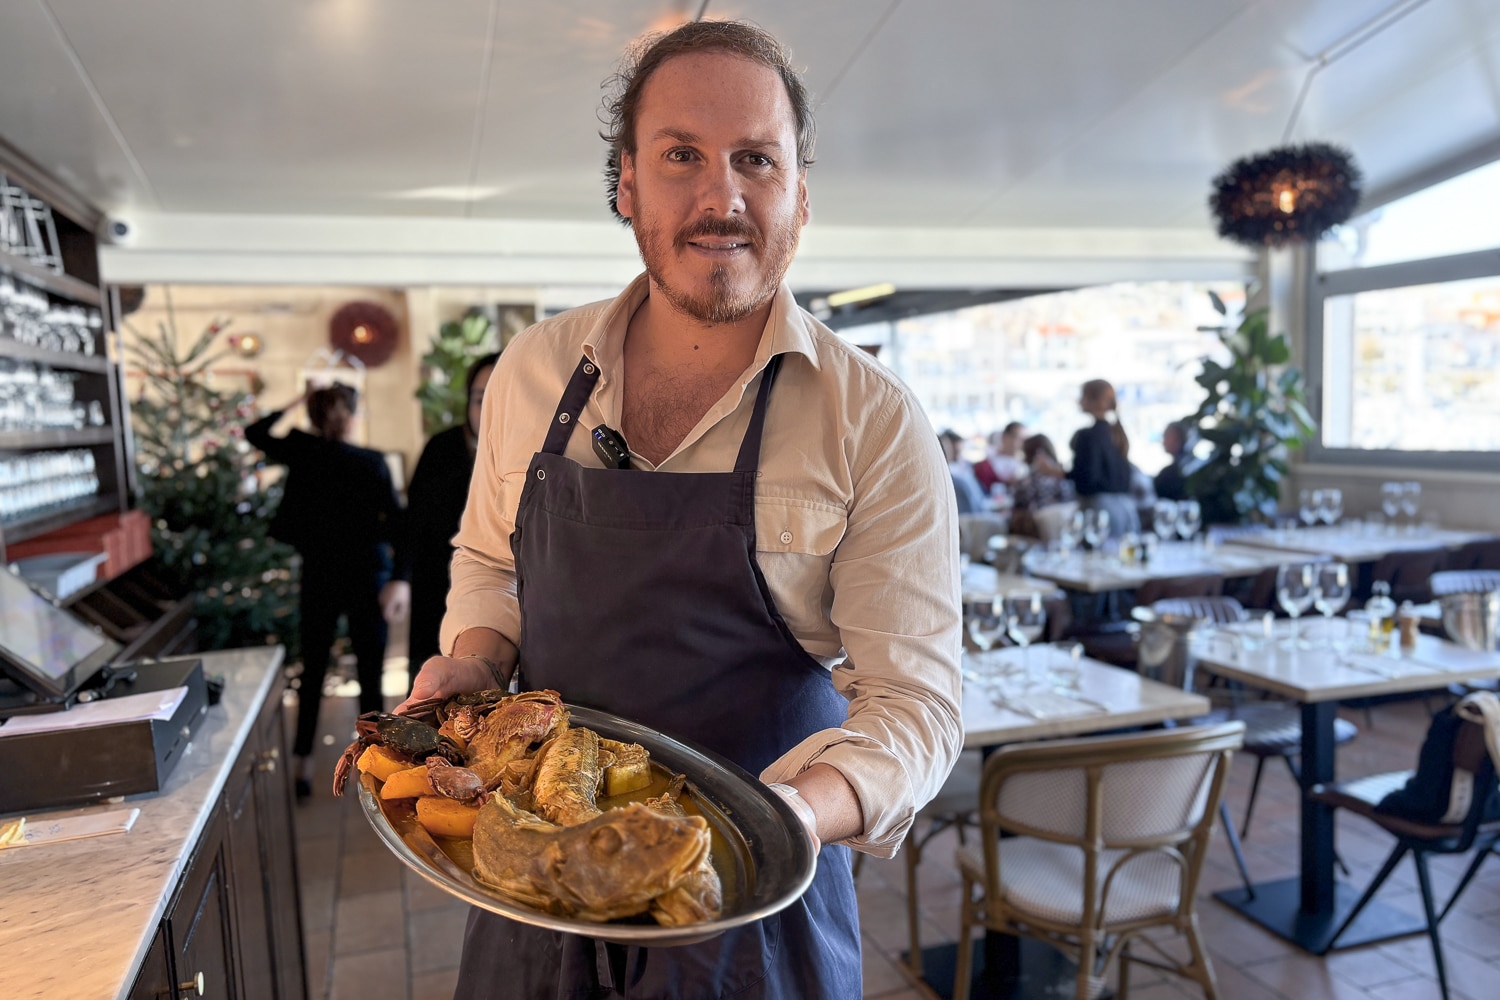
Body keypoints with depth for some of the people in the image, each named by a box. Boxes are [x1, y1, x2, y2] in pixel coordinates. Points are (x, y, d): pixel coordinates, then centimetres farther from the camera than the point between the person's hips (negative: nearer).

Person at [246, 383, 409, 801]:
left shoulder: (302, 453, -4)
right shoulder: (371, 463, -10)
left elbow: (255, 433, 15)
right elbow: (395, 521, -19)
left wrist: (294, 402, 17)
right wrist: (401, 577, -21)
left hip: (318, 577, 2)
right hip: (367, 577, -2)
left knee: (312, 672, 15)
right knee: (370, 674, 6)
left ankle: (303, 766, 20)